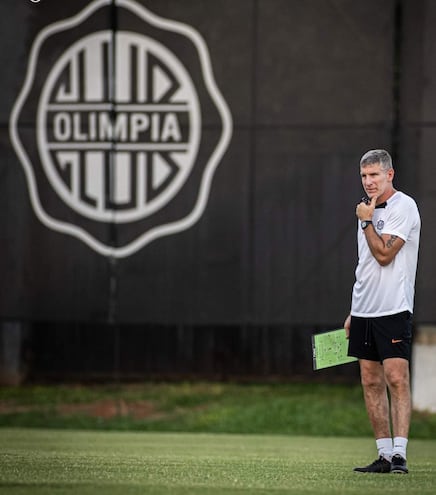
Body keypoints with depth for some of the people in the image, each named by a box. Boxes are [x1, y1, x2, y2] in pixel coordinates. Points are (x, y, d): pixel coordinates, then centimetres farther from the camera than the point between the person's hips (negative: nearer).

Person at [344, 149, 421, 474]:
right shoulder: (370, 208, 16)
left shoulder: (403, 207, -9)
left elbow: (384, 255, -17)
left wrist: (367, 221, -8)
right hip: (364, 311, 8)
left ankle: (399, 454, -15)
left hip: (393, 310, -8)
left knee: (396, 378, -12)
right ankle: (384, 455, 9)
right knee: (371, 383, 6)